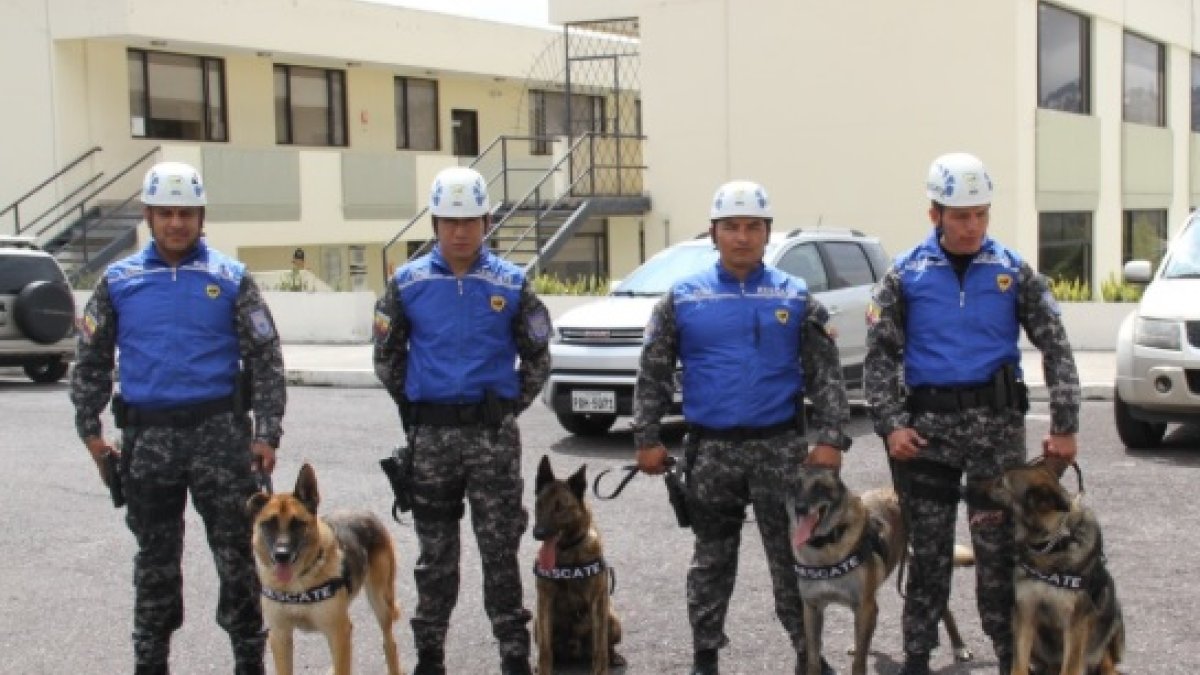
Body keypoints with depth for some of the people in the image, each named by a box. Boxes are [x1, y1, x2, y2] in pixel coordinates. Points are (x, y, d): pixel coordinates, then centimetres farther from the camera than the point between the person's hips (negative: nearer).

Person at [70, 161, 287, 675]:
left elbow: (266, 358, 0)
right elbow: (92, 360, 13)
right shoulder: (119, 280, 6)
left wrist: (267, 434, -6)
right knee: (156, 558, 12)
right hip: (147, 435, 2)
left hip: (220, 431, -2)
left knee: (236, 551, 3)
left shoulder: (231, 279, 1)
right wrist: (89, 429, 7)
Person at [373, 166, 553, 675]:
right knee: (435, 553, 10)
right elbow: (387, 356, 12)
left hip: (493, 434, -1)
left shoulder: (511, 284, 0)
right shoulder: (408, 283, 1)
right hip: (430, 434, 1)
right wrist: (411, 408, 9)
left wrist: (510, 409, 4)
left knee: (500, 551, 2)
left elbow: (537, 359, 9)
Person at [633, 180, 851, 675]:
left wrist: (830, 440, -7)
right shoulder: (684, 298, 3)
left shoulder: (795, 297, 3)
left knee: (793, 556, 4)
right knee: (712, 559, 9)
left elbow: (825, 376, 1)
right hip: (710, 449, 0)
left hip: (781, 447, 0)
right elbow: (652, 375, 5)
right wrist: (647, 439, 0)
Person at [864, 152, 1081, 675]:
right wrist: (890, 425, -9)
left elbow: (1055, 348, 3)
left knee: (999, 546, 2)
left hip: (997, 421, 0)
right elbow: (880, 355, 2)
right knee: (929, 548, 7)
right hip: (928, 423, 0)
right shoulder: (906, 274, 2)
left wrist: (1065, 426, -3)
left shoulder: (1013, 270, 3)